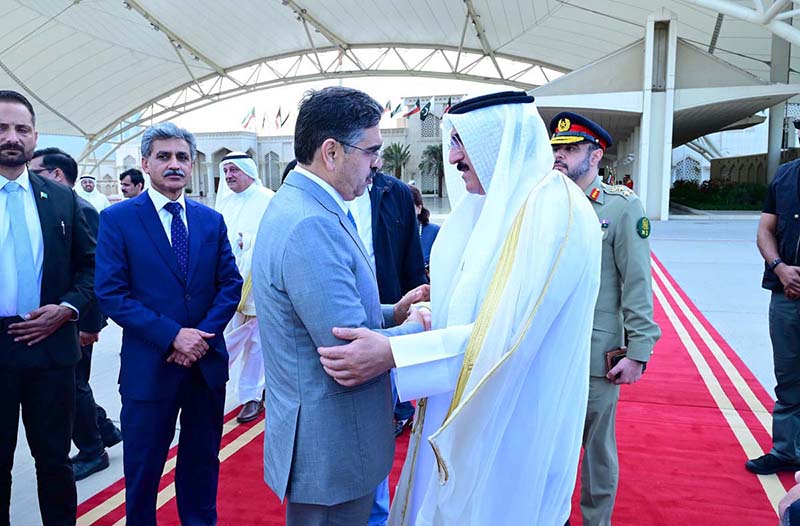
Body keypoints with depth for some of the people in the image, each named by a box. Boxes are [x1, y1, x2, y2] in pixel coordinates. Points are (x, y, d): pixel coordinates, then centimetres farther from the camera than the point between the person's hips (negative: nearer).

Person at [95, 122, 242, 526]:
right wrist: (172, 335, -19)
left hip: (207, 362, 3)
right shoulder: (117, 219, -5)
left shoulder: (211, 220, 6)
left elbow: (230, 284, 3)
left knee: (202, 459, 18)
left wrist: (205, 334, -11)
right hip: (149, 366, -3)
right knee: (143, 467, 12)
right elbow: (110, 293, -11)